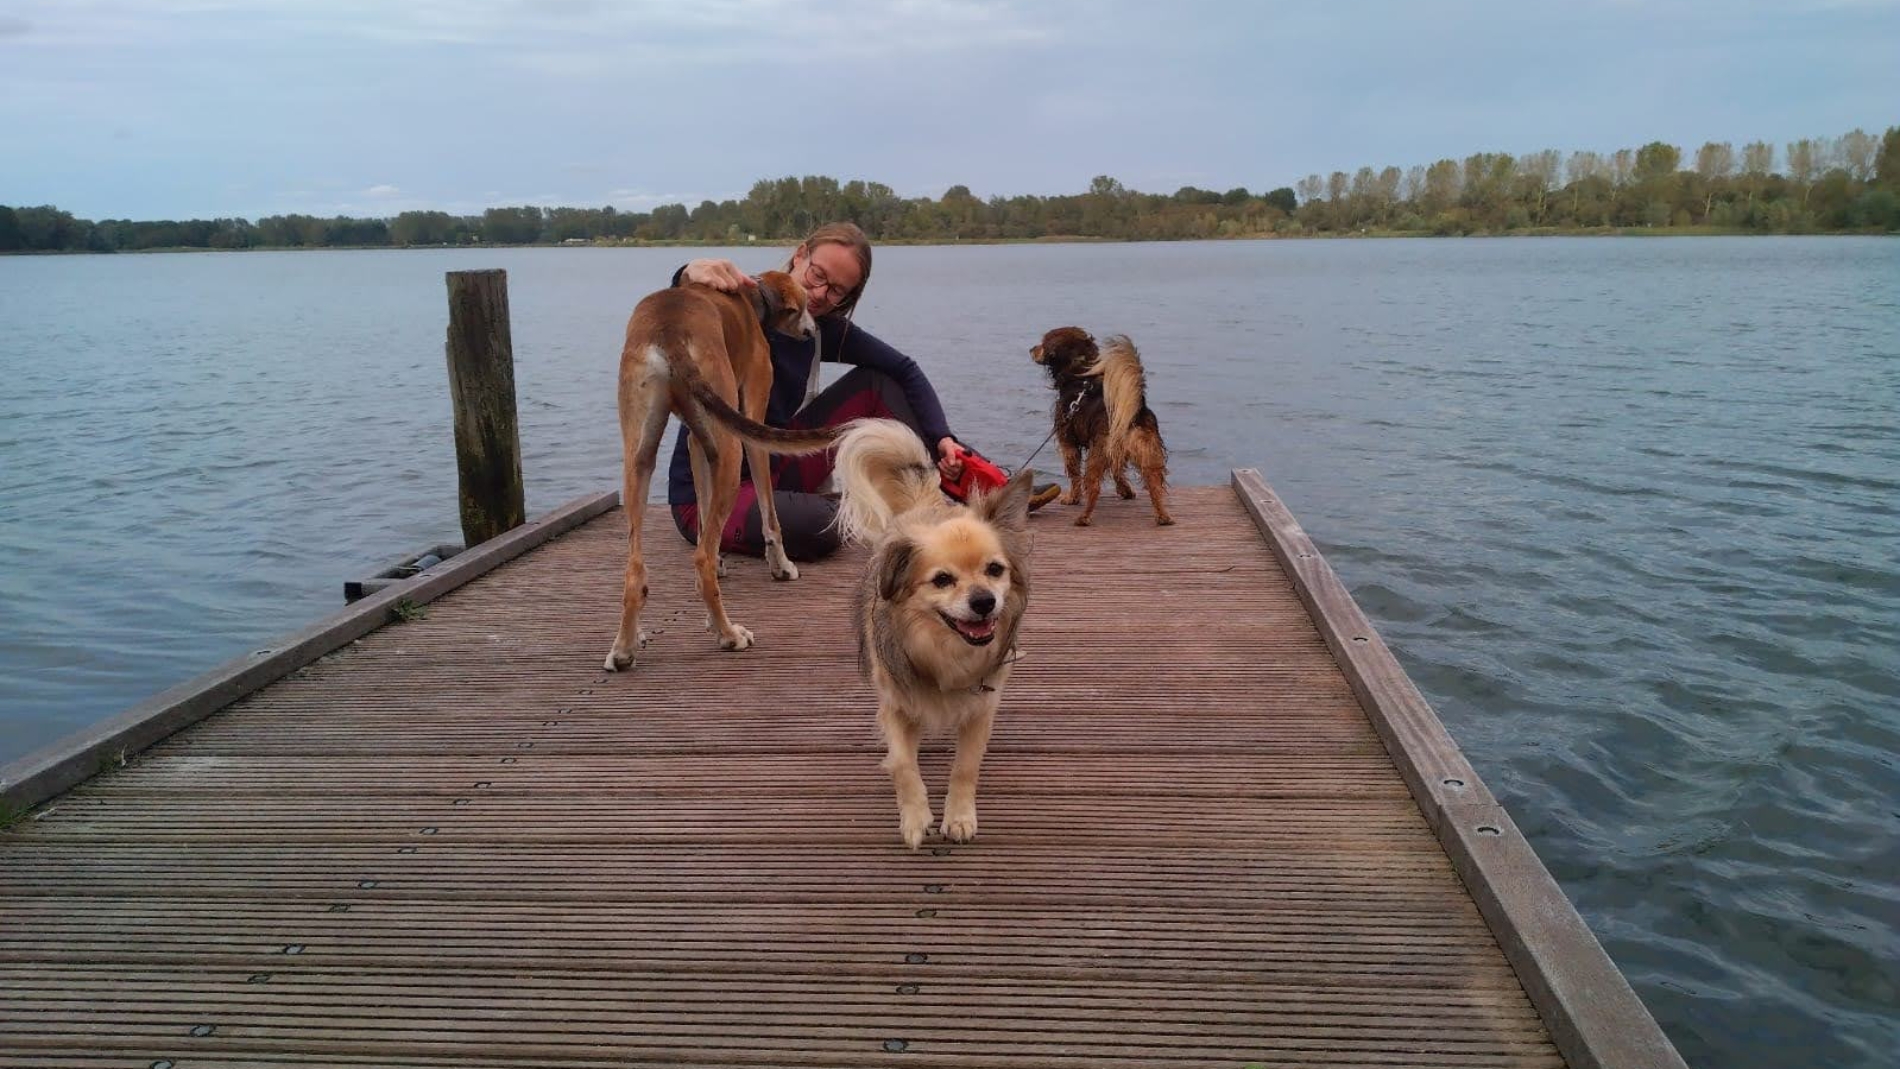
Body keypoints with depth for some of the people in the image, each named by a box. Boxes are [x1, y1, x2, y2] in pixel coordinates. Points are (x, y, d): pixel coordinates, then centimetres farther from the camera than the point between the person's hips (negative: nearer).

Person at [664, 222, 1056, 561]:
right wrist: (692, 274, -60)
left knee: (875, 382, 3)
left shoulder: (822, 329, 1)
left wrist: (941, 437, -8)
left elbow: (904, 369, 5)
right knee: (818, 525, -38)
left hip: (776, 471, 7)